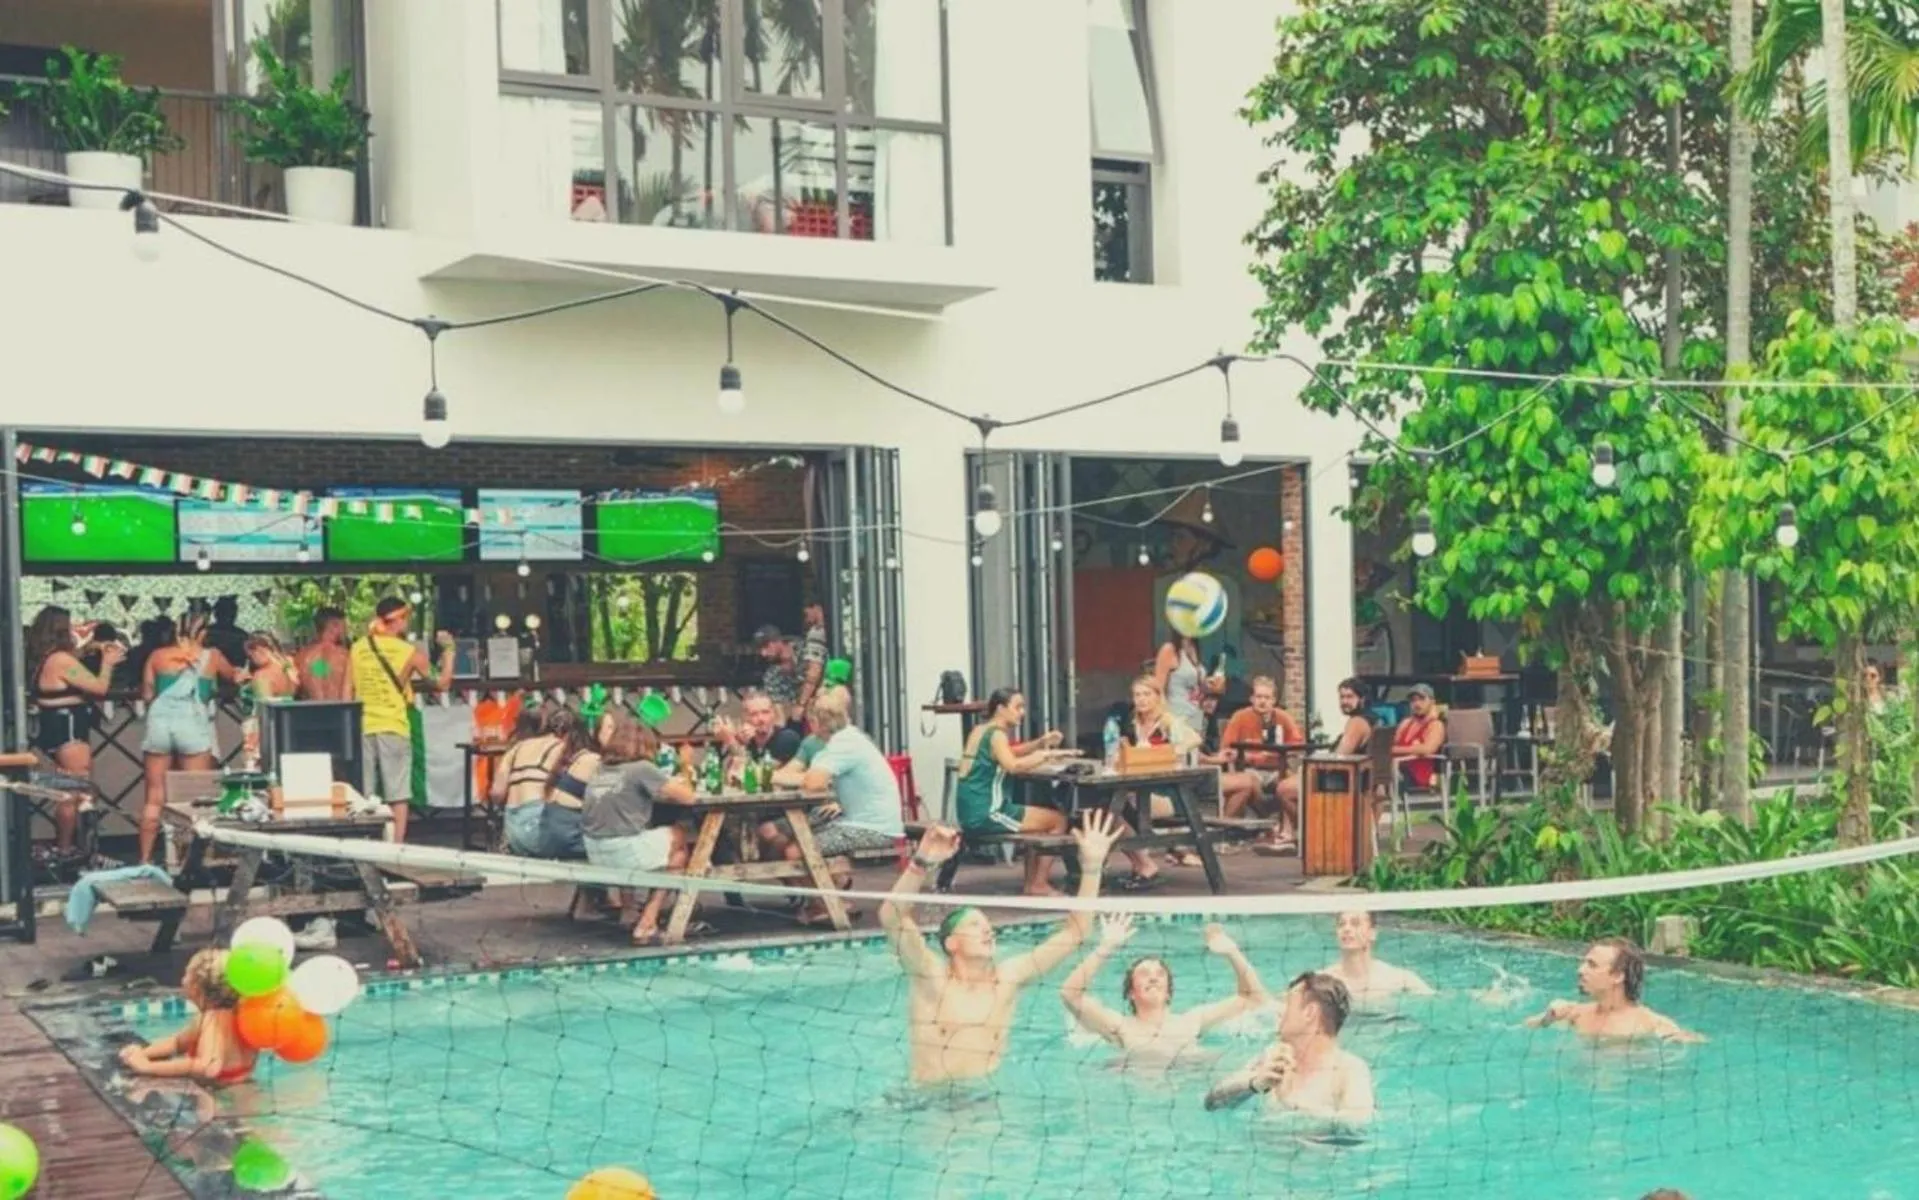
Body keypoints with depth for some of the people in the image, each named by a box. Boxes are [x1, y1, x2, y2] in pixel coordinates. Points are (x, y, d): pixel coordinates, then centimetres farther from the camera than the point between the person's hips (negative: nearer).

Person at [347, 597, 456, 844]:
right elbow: (441, 683, 5)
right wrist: (448, 651, 15)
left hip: (362, 729, 3)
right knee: (397, 795, 3)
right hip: (394, 729, -3)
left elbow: (347, 694, 6)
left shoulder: (357, 649, 5)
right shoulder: (409, 652, -3)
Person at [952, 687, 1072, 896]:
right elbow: (1013, 766, -31)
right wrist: (1045, 754, -22)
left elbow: (1008, 754, 30)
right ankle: (1039, 885, 3)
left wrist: (1040, 743, 15)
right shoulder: (996, 734, -13)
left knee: (1042, 818, 29)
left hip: (971, 812, 10)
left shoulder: (980, 730, 14)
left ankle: (1031, 884, 26)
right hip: (986, 812, -10)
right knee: (1058, 820, -3)